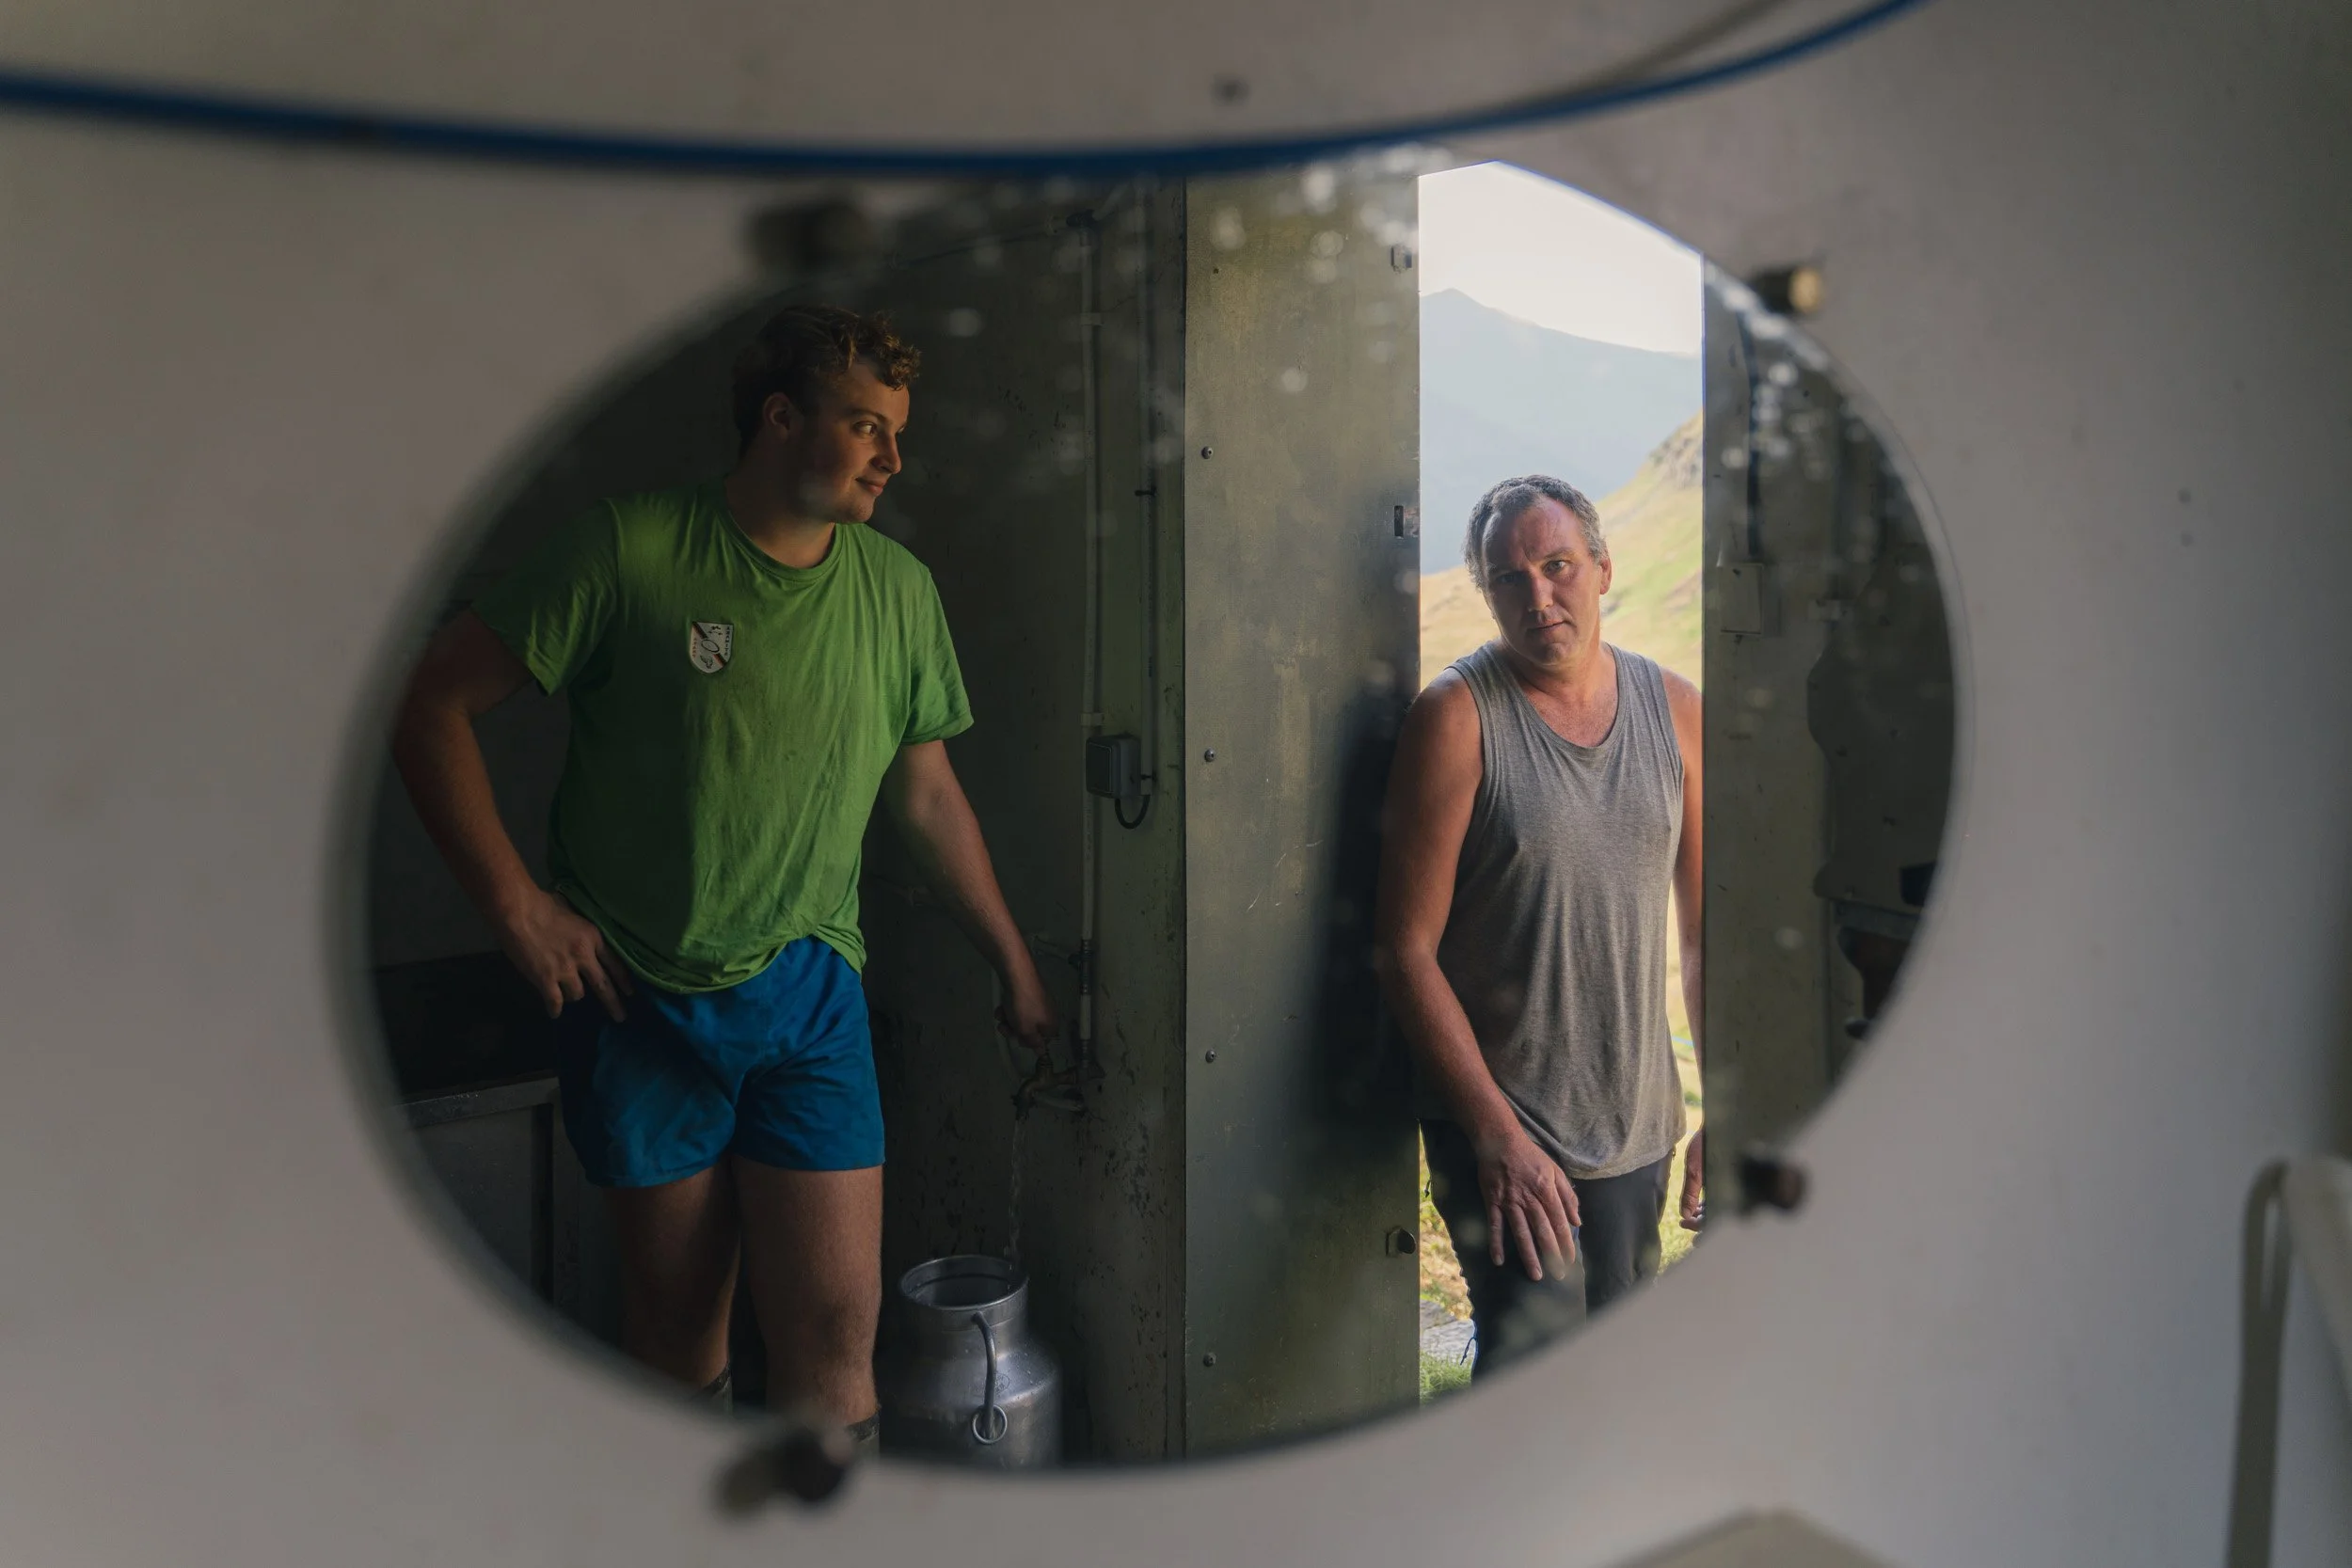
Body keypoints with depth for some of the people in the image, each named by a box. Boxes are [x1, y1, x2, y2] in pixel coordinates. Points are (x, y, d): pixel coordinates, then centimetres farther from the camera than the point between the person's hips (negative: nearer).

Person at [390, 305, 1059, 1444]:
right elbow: (434, 707, -5)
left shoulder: (898, 593, 4)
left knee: (835, 1326, -2)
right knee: (677, 1318, 11)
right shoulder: (632, 553, -8)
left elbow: (928, 800, 13)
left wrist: (1016, 969, 16)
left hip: (807, 990, 2)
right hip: (636, 998, -2)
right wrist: (515, 905, -10)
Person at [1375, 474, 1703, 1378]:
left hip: (1637, 1124, 5)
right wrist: (1497, 1132, -17)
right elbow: (1407, 949, -13)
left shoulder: (1676, 711, 3)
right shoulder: (1457, 717, -12)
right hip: (1500, 1122, -5)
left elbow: (1701, 925, 9)